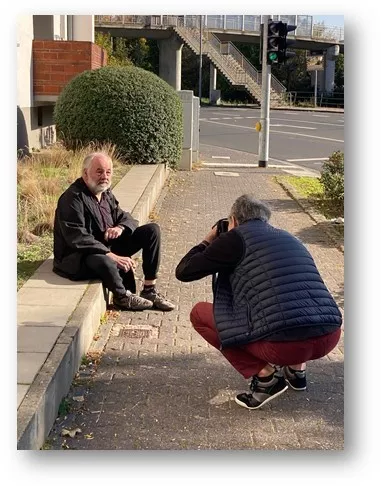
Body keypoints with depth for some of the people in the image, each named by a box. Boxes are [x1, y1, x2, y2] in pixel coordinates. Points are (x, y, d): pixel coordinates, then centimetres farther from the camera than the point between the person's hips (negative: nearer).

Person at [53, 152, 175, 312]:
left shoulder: (106, 193, 7)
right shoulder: (72, 198, -19)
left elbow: (124, 216, 16)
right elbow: (78, 240, -27)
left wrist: (120, 227, -11)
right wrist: (112, 255, -32)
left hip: (108, 246, 9)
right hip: (78, 257, -9)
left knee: (152, 230, 0)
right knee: (104, 261, -43)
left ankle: (150, 290, -2)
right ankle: (122, 296, -9)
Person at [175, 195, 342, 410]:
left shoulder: (236, 237, 6)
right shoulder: (289, 237, 24)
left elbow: (183, 272, 11)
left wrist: (208, 242, 29)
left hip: (283, 344, -7)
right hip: (329, 337, 7)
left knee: (199, 313, 13)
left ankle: (265, 375, 5)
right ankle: (296, 369, 23)